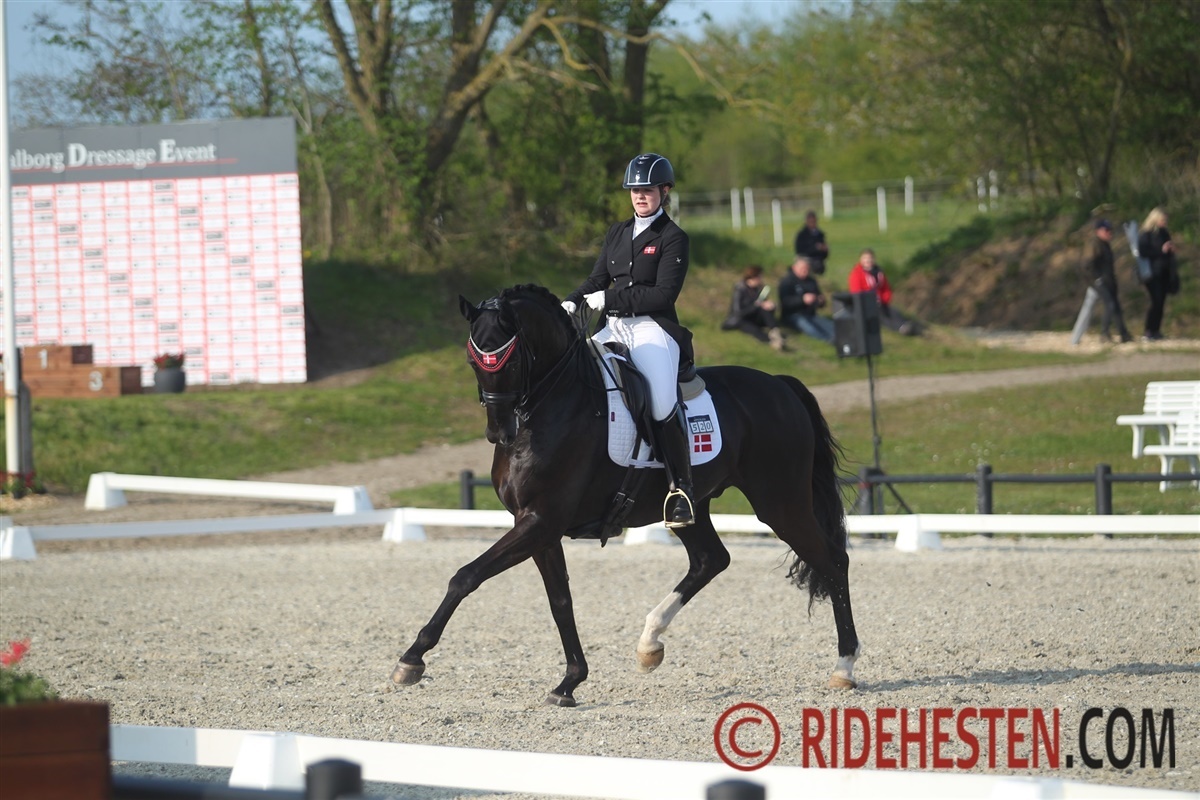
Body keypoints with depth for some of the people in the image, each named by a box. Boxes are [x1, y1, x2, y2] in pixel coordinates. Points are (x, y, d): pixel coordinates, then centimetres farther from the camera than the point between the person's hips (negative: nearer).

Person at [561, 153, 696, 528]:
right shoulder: (617, 233, 18)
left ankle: (680, 487, -21)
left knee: (663, 403, -29)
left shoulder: (672, 238, -3)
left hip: (653, 328, -7)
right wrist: (572, 303, -2)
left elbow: (663, 294, -12)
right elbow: (598, 279, 18)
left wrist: (610, 298, -15)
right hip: (614, 328, 7)